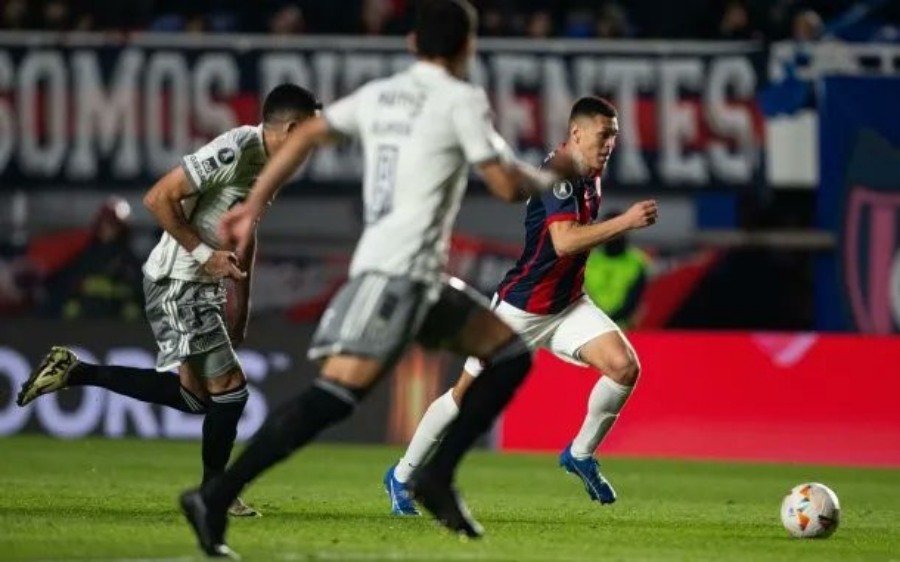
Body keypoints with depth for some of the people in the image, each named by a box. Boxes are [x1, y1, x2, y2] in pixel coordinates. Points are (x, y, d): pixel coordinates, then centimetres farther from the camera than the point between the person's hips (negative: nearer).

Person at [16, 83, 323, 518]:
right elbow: (159, 198, -22)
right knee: (230, 388, -6)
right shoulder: (233, 152, -21)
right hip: (178, 283, -10)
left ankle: (74, 372, 16)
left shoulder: (268, 163, 9)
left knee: (194, 395, 13)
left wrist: (241, 306, 21)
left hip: (205, 287, 10)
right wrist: (205, 254, -22)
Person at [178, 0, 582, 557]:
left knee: (511, 354, 14)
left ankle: (438, 475, 8)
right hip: (397, 271, -9)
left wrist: (255, 205, 14)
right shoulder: (462, 100, -5)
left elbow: (304, 136, 13)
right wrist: (551, 174, 15)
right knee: (339, 391, -18)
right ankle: (216, 497, -23)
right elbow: (508, 186, -5)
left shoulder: (379, 94, 16)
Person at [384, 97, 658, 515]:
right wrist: (626, 222, -37)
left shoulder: (589, 178, 4)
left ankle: (581, 455, 5)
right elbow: (564, 242, -36)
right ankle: (402, 477, 20)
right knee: (468, 394, 3)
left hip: (567, 305, 7)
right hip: (519, 308, -7)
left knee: (624, 366, -15)